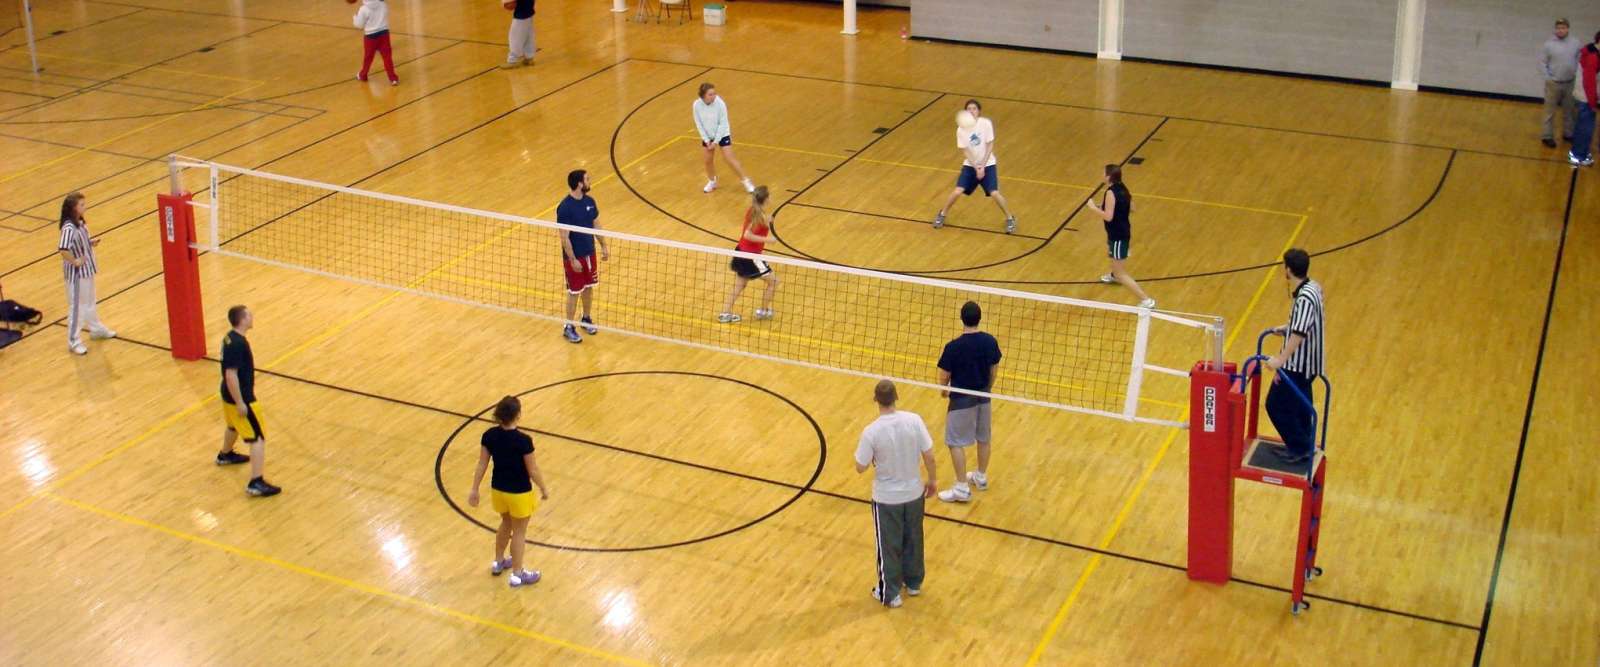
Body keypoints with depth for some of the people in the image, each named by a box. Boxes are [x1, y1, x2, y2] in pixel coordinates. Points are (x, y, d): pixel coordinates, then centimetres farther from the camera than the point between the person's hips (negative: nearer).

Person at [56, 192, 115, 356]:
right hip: (76, 273, -9)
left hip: (87, 269, 9)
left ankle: (96, 329, 43)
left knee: (89, 301, 26)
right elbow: (63, 250, -40)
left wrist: (91, 242, 0)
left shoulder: (80, 222, 0)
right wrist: (75, 261, -27)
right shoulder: (69, 228, -28)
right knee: (77, 306, 3)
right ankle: (73, 341, 14)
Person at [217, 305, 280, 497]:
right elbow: (231, 375, -29)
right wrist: (240, 403, -24)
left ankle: (225, 455, 62)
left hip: (229, 395, 10)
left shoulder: (231, 337, 3)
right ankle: (256, 483, -10)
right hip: (240, 398, -10)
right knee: (259, 438, -7)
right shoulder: (237, 344, -28)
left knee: (234, 426, 35)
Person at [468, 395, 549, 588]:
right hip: (519, 493, -5)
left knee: (506, 523, 30)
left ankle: (498, 562, 46)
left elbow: (482, 465, -4)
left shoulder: (489, 436, -12)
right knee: (519, 532, 14)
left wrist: (474, 489, 7)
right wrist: (544, 489, -2)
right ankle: (517, 574, 27)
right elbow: (533, 471, -18)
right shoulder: (523, 441, -28)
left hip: (498, 489, 5)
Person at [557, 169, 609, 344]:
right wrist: (573, 260, -20)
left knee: (589, 288, 18)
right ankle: (569, 328, 16)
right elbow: (564, 237, -21)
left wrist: (603, 246, 10)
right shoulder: (565, 207, -23)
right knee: (574, 292, 3)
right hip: (575, 257, -7)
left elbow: (596, 225, 12)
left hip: (590, 254, 7)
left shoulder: (589, 201, -1)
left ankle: (586, 319, 36)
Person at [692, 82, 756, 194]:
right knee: (708, 160, 11)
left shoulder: (720, 103, -26)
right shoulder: (697, 105, -19)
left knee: (730, 159, -6)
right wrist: (706, 140, -10)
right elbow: (698, 124, -8)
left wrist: (716, 141, -17)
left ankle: (746, 181, 7)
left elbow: (723, 124, -19)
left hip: (722, 134, -3)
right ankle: (712, 181, 36)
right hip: (707, 136, 3)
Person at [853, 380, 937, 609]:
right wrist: (932, 479, 8)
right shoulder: (914, 420, -16)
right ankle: (913, 583, 42)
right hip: (914, 493, 3)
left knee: (889, 546, 15)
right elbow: (929, 455, -9)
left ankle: (889, 593, 28)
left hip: (886, 498, -3)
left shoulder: (871, 432, -24)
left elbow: (860, 468, -14)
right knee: (913, 540, 24)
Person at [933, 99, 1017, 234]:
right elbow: (965, 151, -9)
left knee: (994, 193, -13)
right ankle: (942, 214, 17)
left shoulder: (986, 124, -15)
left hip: (987, 164, -1)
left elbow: (990, 146, -11)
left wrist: (983, 166, -15)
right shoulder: (961, 129, -11)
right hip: (970, 165, 1)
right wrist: (975, 167, -18)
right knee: (957, 192, -8)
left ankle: (1010, 219, 8)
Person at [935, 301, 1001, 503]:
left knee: (956, 443, 5)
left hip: (962, 399, -5)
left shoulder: (954, 346, -23)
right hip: (983, 397, 6)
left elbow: (944, 376, -13)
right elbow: (994, 370, 4)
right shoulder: (990, 342, -9)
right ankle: (981, 477, 38)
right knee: (983, 439, 21)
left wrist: (944, 389, 9)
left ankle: (962, 488, 7)